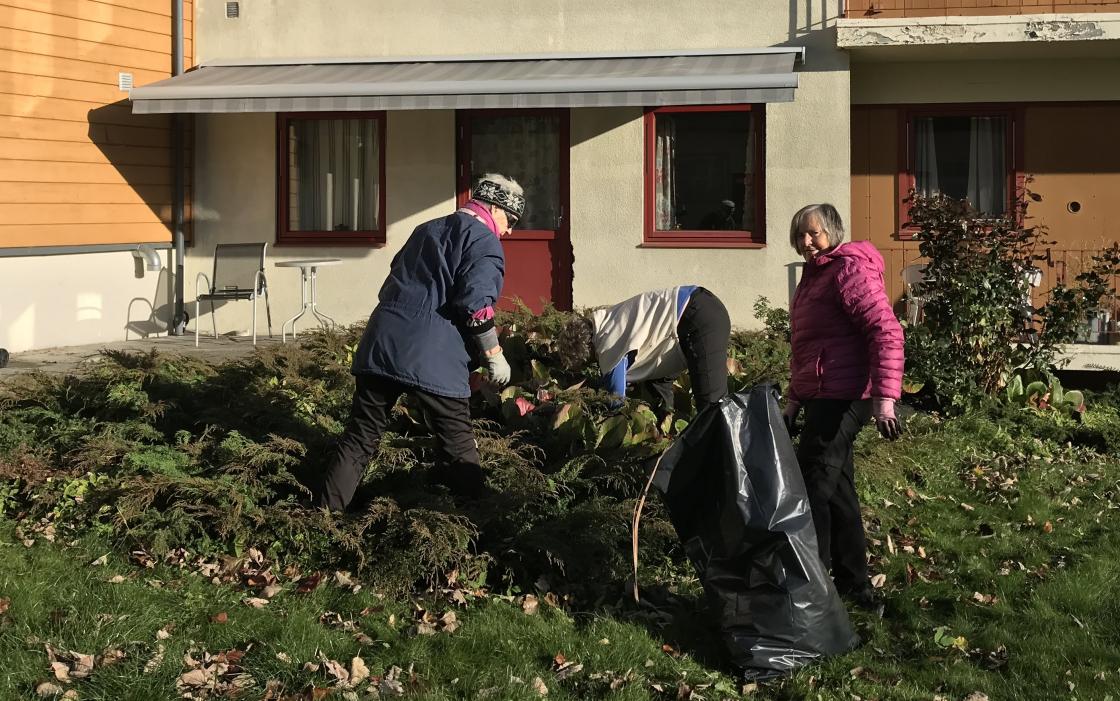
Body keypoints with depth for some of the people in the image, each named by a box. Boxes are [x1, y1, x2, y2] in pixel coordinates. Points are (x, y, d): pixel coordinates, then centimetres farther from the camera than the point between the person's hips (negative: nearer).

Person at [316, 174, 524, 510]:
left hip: (381, 344, 7)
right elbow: (476, 305, -13)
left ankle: (326, 512, 7)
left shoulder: (425, 230, 24)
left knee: (359, 437, 9)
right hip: (432, 358, -6)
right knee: (457, 444, 6)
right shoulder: (484, 242, -1)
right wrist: (495, 357, -5)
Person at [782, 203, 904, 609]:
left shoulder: (849, 270, -12)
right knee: (837, 491, 14)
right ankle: (854, 585, 22)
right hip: (821, 399, 10)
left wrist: (885, 397, -27)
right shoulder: (814, 275, 19)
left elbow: (887, 333, -20)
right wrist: (796, 400, 25)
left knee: (811, 488, -9)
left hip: (842, 398, -10)